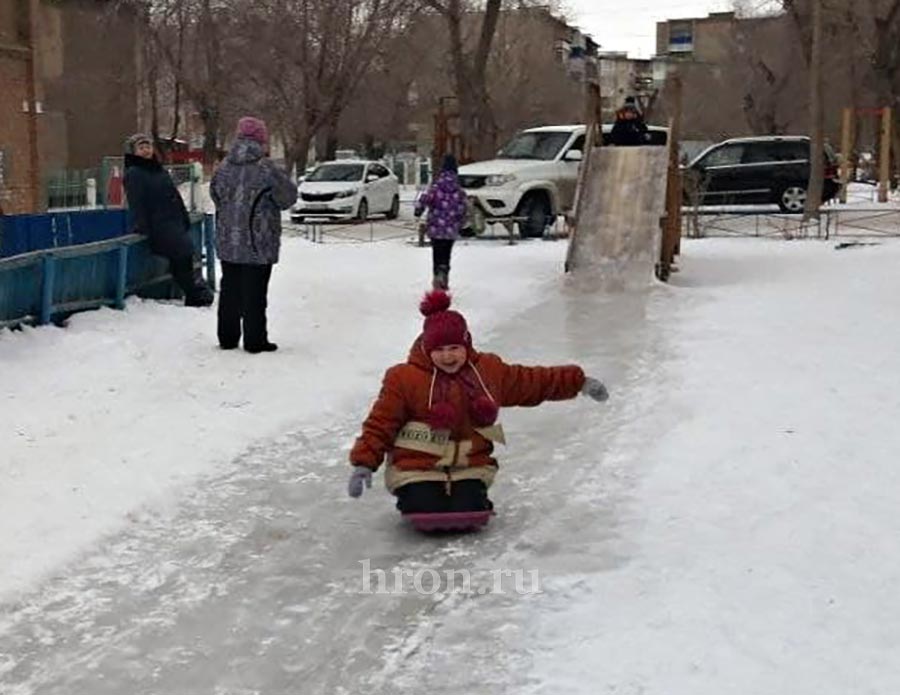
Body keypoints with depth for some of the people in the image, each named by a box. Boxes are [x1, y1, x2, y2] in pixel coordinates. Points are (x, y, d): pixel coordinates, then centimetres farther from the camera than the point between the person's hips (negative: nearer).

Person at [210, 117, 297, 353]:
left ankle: (227, 337, 19)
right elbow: (289, 196, -5)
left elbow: (215, 194, 14)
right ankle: (255, 340, 5)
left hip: (227, 242, 5)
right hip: (258, 243, -5)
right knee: (254, 293, 1)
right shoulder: (266, 169, -15)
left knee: (230, 289, 13)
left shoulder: (224, 167, 0)